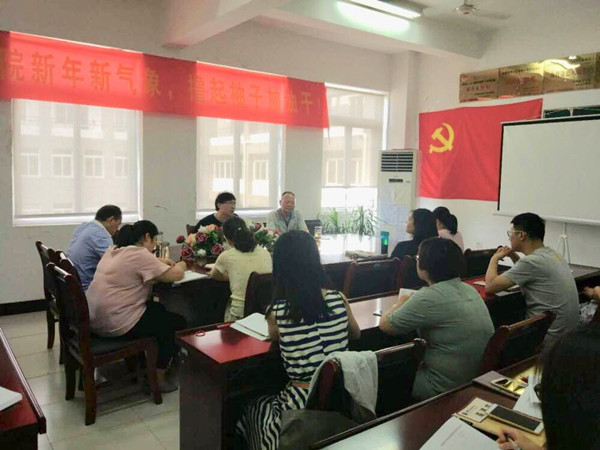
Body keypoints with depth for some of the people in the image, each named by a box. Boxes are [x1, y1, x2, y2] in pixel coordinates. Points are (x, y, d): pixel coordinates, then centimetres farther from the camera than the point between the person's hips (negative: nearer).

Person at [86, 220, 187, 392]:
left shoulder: (114, 250, 11)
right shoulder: (139, 254, -17)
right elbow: (175, 275, -16)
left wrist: (160, 261, 18)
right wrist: (181, 265, 5)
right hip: (116, 324, -9)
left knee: (158, 309, 26)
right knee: (178, 323, 7)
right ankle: (157, 377, 13)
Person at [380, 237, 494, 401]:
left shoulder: (428, 297, -22)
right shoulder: (469, 289, 2)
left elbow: (385, 325, -11)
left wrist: (401, 302, 6)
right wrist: (410, 303, 15)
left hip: (448, 389, -7)